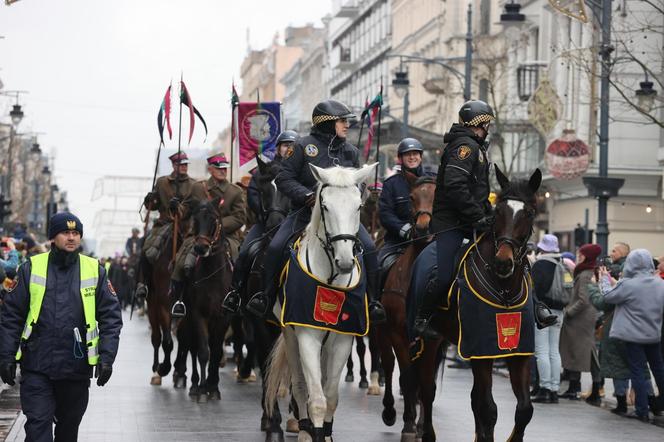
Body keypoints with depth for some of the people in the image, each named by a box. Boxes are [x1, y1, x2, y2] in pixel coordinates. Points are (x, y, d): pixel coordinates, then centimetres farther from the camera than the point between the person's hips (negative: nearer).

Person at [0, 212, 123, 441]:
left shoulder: (95, 270, 5)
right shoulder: (32, 268, 3)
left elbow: (111, 317, 5)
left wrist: (107, 357, -6)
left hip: (77, 369, 2)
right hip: (36, 368, -1)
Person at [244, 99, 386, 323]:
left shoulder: (351, 152, 11)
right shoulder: (304, 146, -3)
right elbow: (284, 179, -5)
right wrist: (308, 196, -19)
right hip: (305, 211, -3)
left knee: (368, 247, -18)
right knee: (276, 247, -21)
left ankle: (370, 301, -6)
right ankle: (267, 297, -2)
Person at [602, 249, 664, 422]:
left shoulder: (628, 285, -19)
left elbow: (608, 297, -6)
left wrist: (605, 279, 11)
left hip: (634, 336, -5)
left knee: (637, 371, 0)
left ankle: (642, 411, 0)